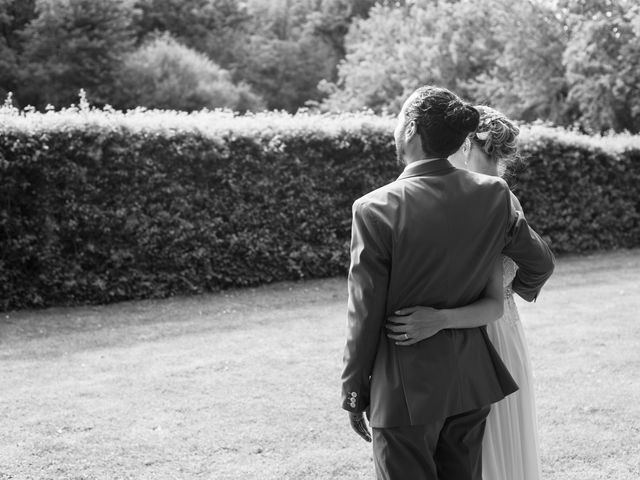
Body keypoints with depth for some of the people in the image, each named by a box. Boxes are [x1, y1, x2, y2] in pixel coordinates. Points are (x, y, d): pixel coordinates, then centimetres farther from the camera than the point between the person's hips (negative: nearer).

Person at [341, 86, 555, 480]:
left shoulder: (376, 208, -17)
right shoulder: (494, 194, -4)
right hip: (472, 381, 5)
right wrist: (523, 291, 33)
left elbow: (365, 314, -12)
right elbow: (541, 263, 10)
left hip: (405, 389, -5)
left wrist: (353, 391, 0)